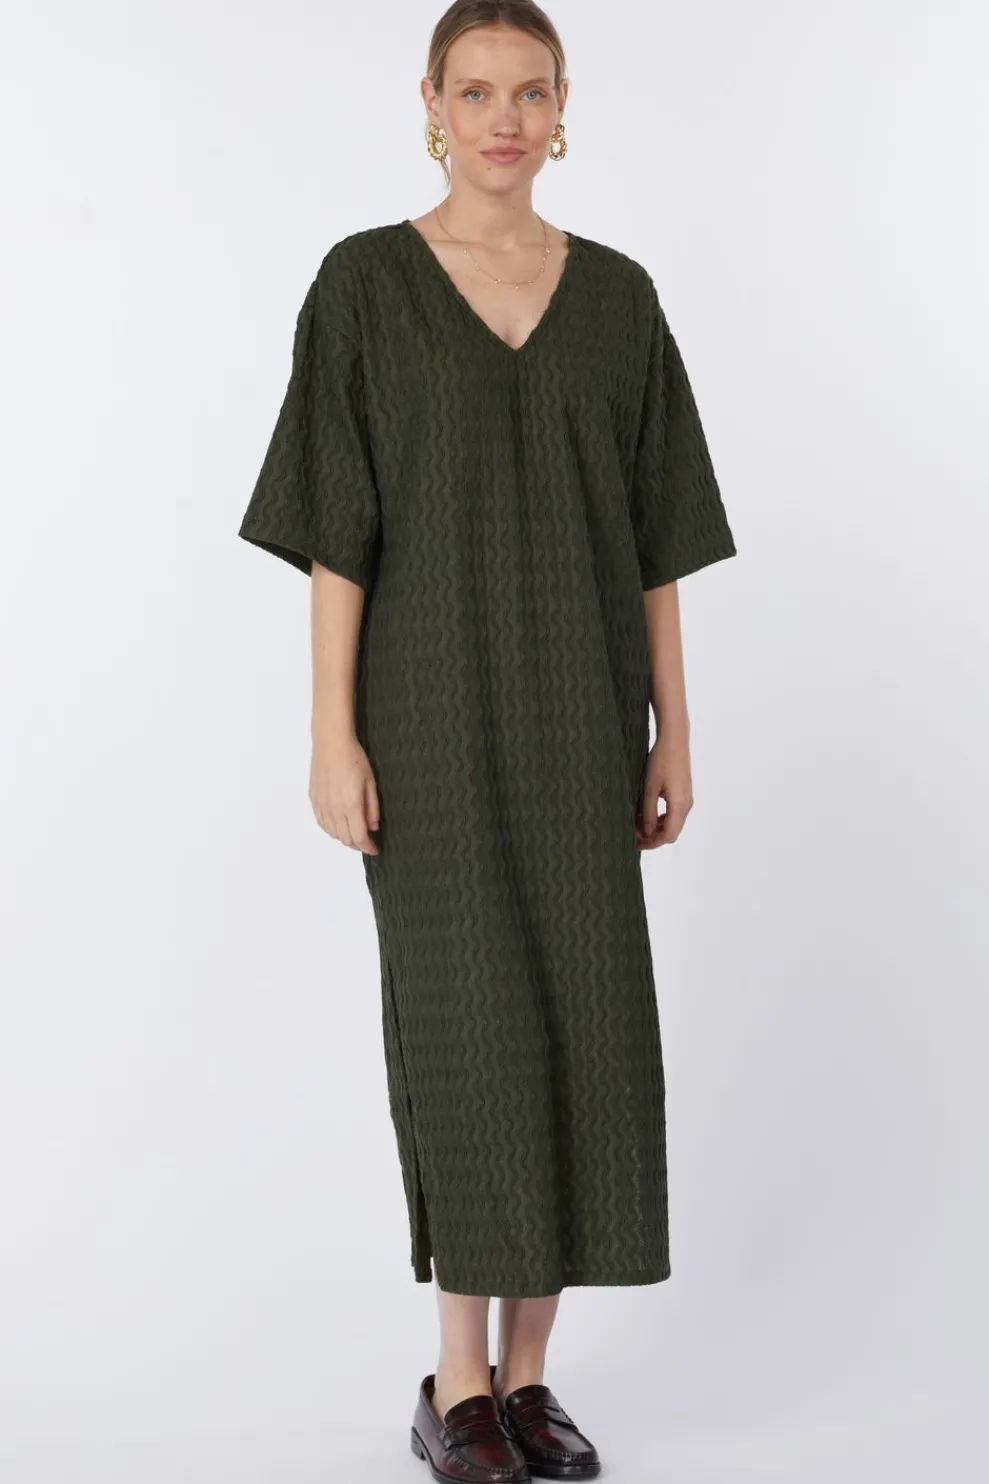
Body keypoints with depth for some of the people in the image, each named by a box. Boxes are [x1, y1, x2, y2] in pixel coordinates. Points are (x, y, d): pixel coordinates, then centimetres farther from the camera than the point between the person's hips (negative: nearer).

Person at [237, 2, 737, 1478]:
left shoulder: (618, 296, 9)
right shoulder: (365, 282, -1)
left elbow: (653, 534, 9)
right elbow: (334, 528, -5)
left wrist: (671, 729, 5)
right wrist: (331, 733, -11)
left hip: (577, 710, 4)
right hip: (434, 702, -3)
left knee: (586, 1024, 2)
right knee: (468, 1027, -5)